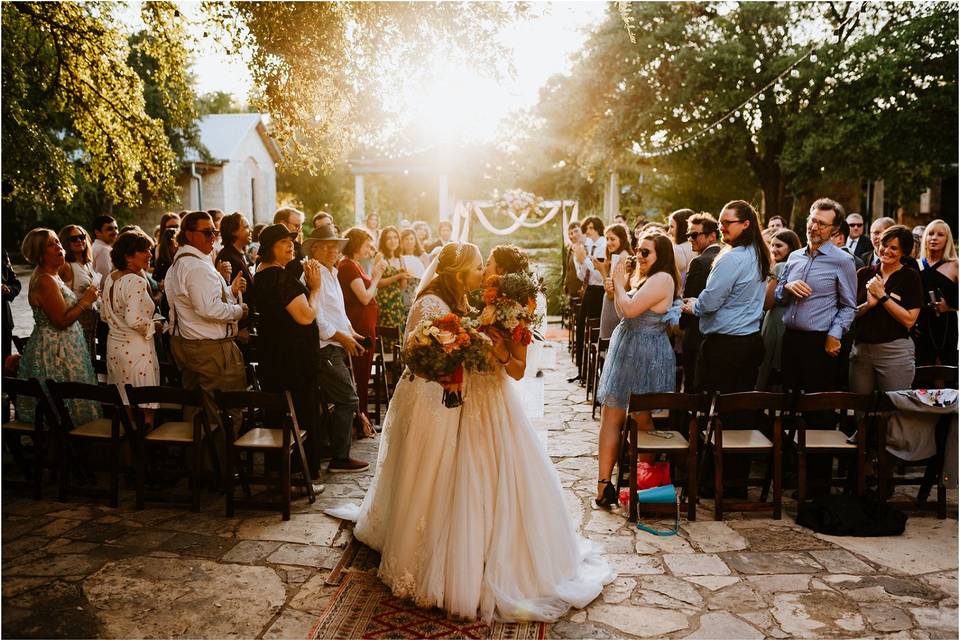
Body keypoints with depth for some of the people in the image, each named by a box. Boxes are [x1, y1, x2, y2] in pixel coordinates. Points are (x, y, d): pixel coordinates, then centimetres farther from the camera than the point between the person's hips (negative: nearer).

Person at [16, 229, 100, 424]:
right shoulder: (45, 281, -19)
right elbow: (61, 321, -22)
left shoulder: (52, 276, 13)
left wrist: (84, 298, 9)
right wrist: (86, 300, -15)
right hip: (55, 351, -10)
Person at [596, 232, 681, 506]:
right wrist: (615, 290, 5)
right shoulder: (648, 279, 16)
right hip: (630, 352, 10)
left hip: (642, 356, -10)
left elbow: (630, 310, -26)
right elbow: (625, 314, 19)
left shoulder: (662, 279, -16)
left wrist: (620, 284, -10)